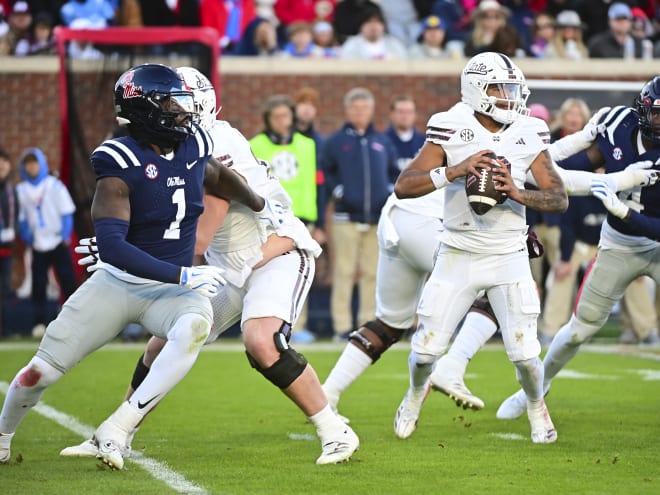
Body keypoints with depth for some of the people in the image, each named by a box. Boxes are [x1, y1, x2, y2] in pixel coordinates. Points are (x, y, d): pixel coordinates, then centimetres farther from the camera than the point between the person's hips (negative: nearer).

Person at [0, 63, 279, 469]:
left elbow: (217, 176, 22)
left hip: (171, 291, 3)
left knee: (195, 326, -33)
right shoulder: (121, 164, -21)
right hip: (118, 284, -3)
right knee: (41, 372, -1)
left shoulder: (193, 145, -4)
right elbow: (111, 245, -28)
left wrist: (261, 206, 36)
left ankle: (117, 430, -27)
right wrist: (184, 276, -30)